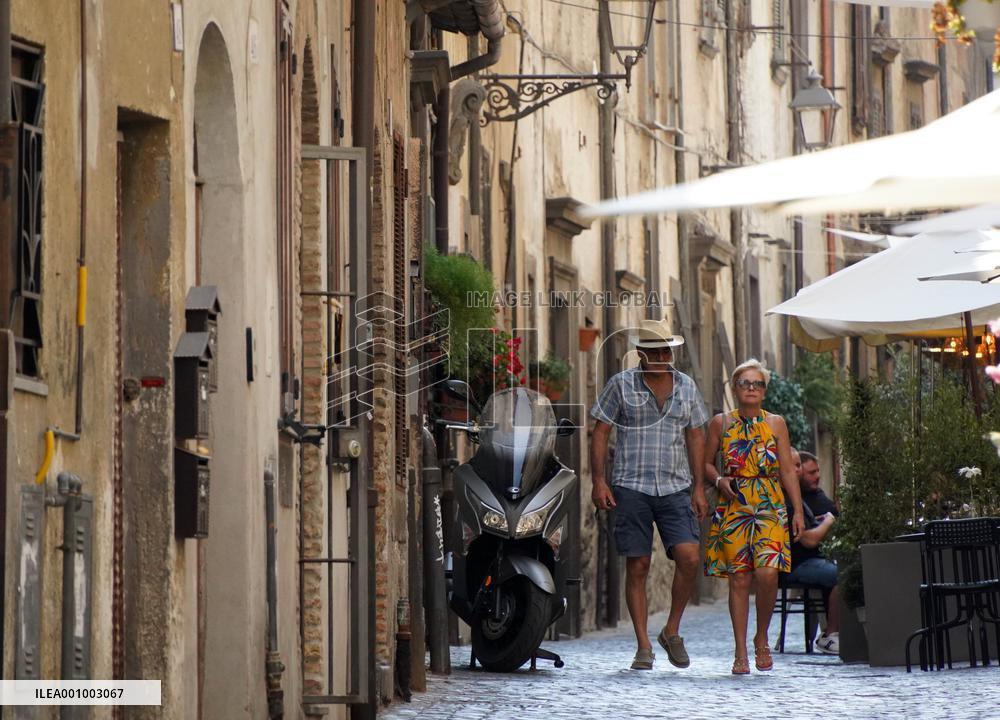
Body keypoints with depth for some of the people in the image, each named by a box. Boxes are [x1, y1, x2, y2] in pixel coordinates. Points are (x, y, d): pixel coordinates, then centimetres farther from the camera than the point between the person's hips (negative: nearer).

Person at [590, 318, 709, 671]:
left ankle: (672, 631, 6)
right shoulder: (621, 384, 2)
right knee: (637, 566, -2)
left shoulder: (686, 386, 11)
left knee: (689, 558, -13)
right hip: (631, 487, -2)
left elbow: (696, 437, 15)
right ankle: (644, 646, 4)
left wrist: (699, 488, 9)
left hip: (676, 488, 2)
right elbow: (600, 432, 2)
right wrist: (598, 480, -7)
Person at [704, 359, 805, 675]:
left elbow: (788, 470, 9)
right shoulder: (721, 423, 8)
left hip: (770, 506, 0)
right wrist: (719, 480, -6)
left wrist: (798, 510, 3)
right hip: (733, 506, 0)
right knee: (738, 579, -3)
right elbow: (705, 462, 14)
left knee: (767, 573, -16)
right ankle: (741, 652, 3)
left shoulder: (776, 423, 9)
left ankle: (762, 639, 5)